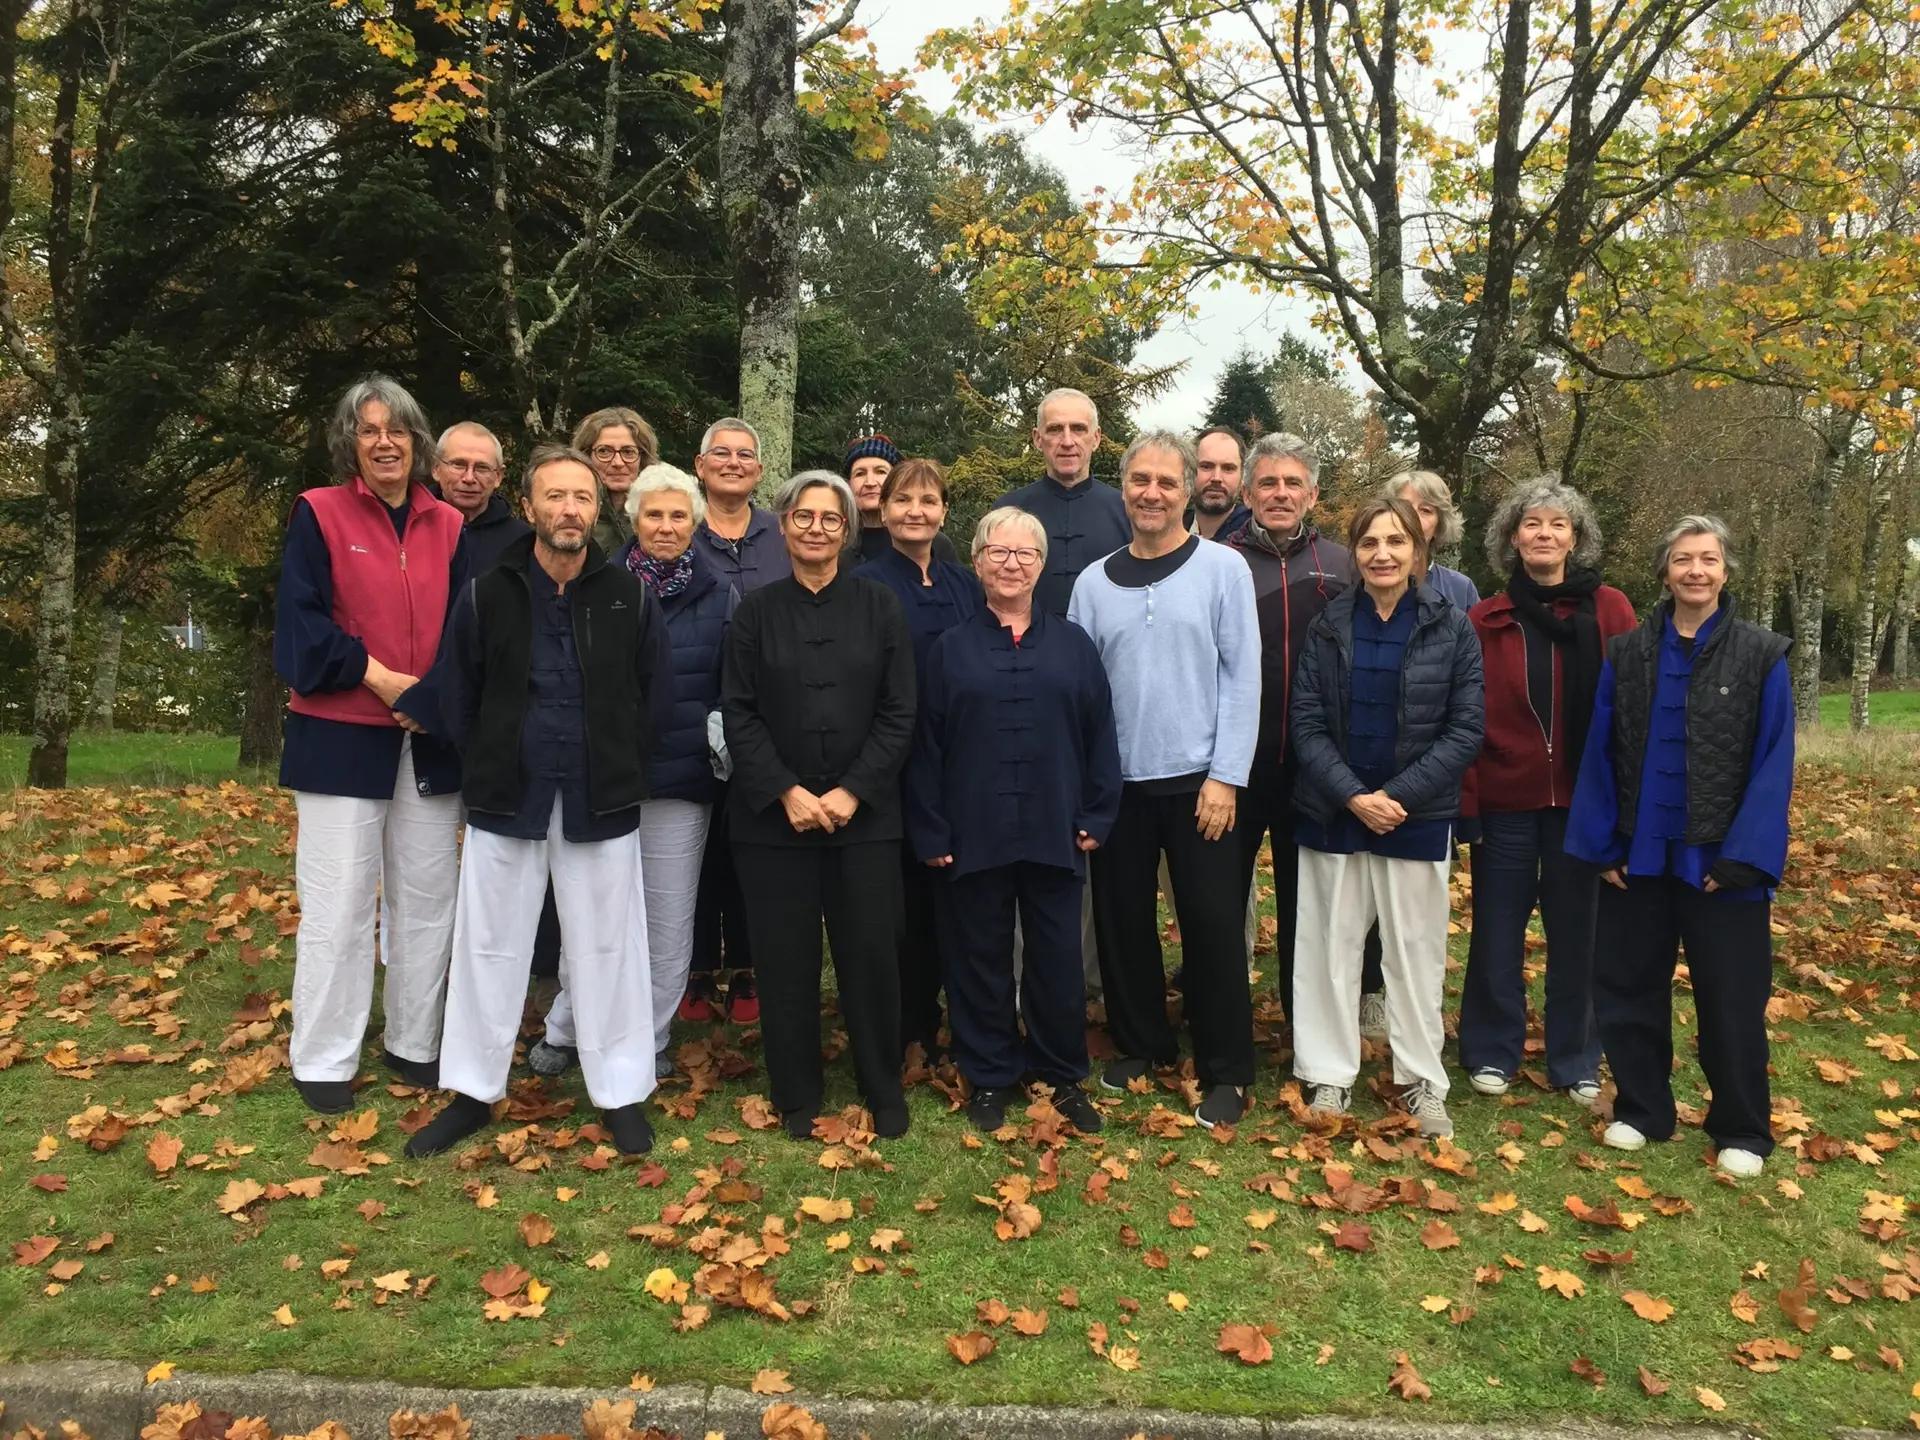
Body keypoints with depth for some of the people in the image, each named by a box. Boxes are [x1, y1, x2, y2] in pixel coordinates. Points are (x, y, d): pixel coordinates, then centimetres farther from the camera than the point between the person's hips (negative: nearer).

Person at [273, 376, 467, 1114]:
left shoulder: (447, 525, 9)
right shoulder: (318, 513, -1)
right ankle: (323, 1061, 12)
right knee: (339, 902, 0)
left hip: (430, 740, 4)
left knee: (427, 897, 8)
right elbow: (299, 624, -7)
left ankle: (414, 1043, 22)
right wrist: (377, 676, -16)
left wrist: (434, 696, -9)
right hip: (342, 738, -4)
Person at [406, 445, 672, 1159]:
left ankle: (621, 1092, 20)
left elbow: (654, 697, 6)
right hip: (505, 799, 1)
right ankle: (474, 1091, 25)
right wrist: (490, 770, 7)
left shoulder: (630, 597, -1)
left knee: (608, 947, 6)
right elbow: (460, 699, 9)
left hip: (601, 804, -1)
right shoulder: (486, 595, 0)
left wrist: (615, 767, 5)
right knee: (488, 946, 10)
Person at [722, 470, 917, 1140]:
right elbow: (738, 714, 0)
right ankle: (797, 1095, 23)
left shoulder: (879, 608, 5)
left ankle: (884, 1090, 22)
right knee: (786, 957, 6)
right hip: (773, 816, 1)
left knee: (870, 953, 3)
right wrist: (787, 792, -11)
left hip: (864, 815, 0)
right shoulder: (756, 612, 6)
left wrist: (851, 791, -10)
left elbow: (898, 714, 0)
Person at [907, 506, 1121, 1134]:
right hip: (975, 835, 0)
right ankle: (989, 1078, 23)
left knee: (1058, 958, 8)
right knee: (981, 958, 9)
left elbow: (1100, 735, 6)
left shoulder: (1073, 645, 6)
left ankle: (1064, 1076, 24)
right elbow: (925, 747, 2)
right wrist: (929, 833, -3)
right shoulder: (951, 649, 4)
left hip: (1054, 834, 1)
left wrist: (1096, 817, 1)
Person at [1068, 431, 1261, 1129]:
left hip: (1198, 782, -3)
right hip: (1117, 783, 3)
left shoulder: (1223, 568, -2)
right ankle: (1141, 1044, 29)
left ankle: (1226, 1071, 15)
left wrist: (1225, 776, -11)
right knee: (1122, 921, 11)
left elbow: (1242, 678, -5)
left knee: (1212, 926, 1)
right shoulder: (1094, 582, 7)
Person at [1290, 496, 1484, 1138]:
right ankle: (1330, 1076, 20)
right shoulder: (1328, 625, 2)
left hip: (1417, 818, -1)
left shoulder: (1452, 627, -2)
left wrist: (1397, 795, -13)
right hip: (1333, 815, 1)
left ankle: (1423, 1082, 22)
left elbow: (1466, 729, -5)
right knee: (1330, 945, 6)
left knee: (1415, 949, 7)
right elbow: (1306, 723, -2)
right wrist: (1353, 796, -13)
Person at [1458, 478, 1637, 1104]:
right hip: (1505, 802, 0)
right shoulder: (1485, 620, 1)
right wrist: (1466, 801, -8)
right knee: (1497, 934, 10)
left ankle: (1576, 1060, 27)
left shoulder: (1610, 611, 0)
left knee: (1578, 933, 11)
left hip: (1583, 801, 0)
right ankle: (1492, 1052, 26)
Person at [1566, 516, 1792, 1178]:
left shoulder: (1763, 655, -3)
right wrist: (1601, 844, -3)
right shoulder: (1626, 653, 4)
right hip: (1637, 856, 3)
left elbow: (1774, 765, -7)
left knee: (1731, 1000, 6)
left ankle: (1742, 1131, 23)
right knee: (1628, 989, 11)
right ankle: (1641, 1109, 28)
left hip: (1721, 860, -2)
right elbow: (1599, 754, 3)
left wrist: (1743, 856, -13)